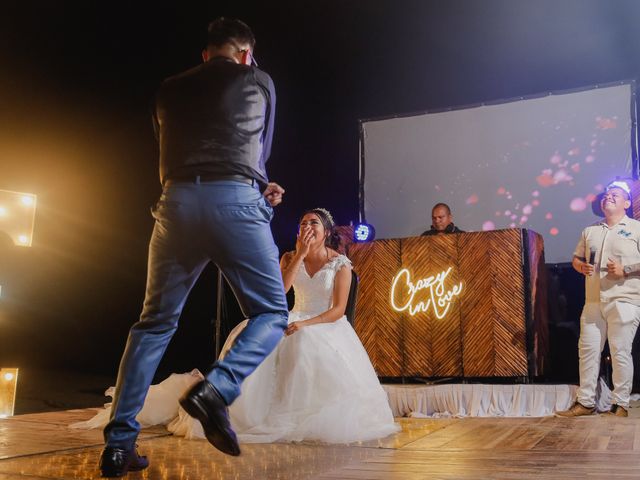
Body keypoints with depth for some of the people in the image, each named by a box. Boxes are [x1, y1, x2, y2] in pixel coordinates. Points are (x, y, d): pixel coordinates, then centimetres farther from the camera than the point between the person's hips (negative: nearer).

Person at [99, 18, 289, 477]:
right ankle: (216, 389, -19)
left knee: (155, 322, 12)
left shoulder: (170, 89, 22)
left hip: (177, 201, 3)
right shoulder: (259, 81, 16)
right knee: (272, 313, 8)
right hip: (235, 202, -3)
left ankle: (119, 443, 7)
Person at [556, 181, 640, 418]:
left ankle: (620, 405, 5)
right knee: (588, 350, 4)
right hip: (594, 301, 5)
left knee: (620, 352, -4)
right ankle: (585, 402, 10)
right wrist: (581, 267, 0)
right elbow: (576, 257, 22)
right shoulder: (590, 231, 18)